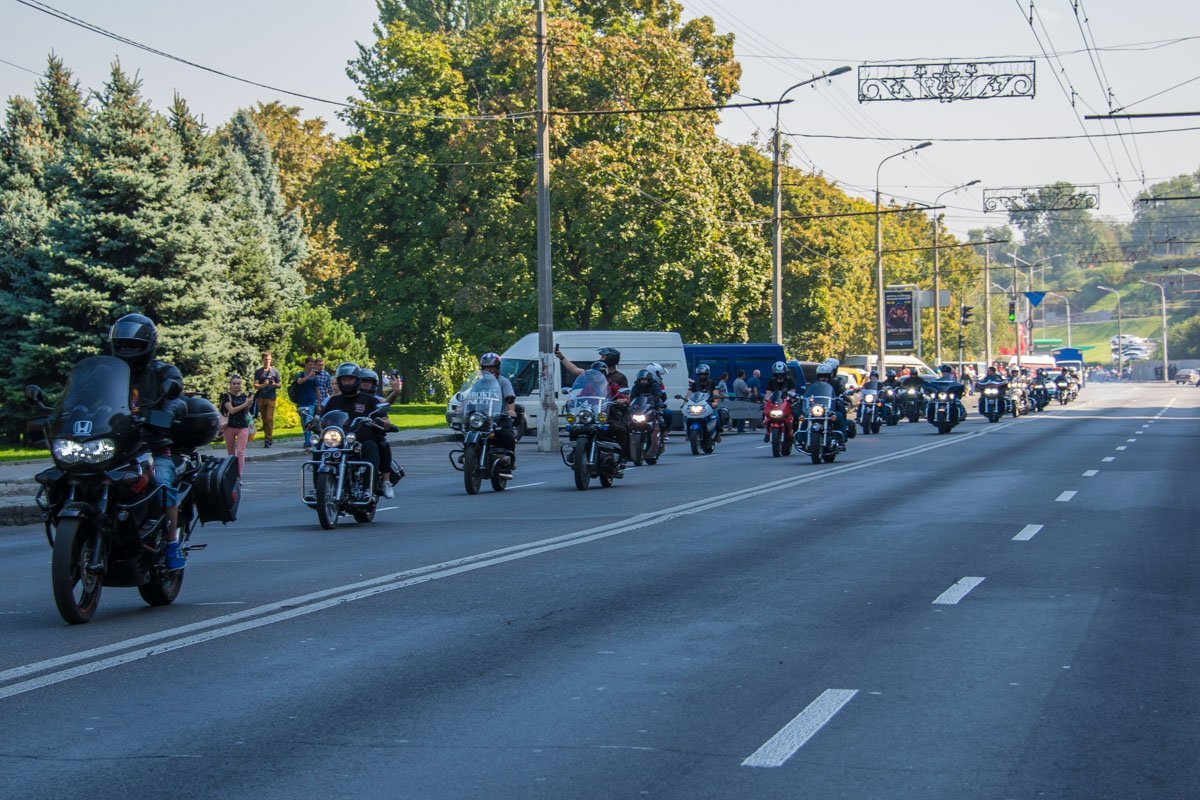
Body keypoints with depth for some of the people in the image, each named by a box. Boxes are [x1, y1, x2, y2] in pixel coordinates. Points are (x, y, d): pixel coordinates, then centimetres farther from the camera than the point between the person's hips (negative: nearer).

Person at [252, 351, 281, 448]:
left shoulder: (275, 371, 9)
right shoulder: (258, 371, 10)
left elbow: (279, 386, 13)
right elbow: (255, 385, 4)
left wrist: (275, 384, -11)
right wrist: (263, 385, -17)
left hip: (271, 398, -2)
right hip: (261, 398, 2)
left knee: (269, 418, -12)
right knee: (264, 419, 4)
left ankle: (268, 440, -13)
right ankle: (270, 438, 14)